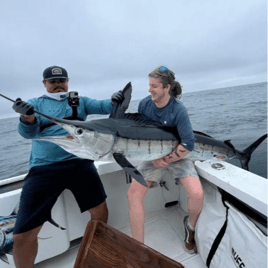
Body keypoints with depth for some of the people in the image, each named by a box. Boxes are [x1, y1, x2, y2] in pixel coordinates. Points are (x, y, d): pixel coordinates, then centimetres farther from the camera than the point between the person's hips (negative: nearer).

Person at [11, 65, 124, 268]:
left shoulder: (80, 101, 15)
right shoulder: (36, 104, 13)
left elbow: (102, 107, -1)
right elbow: (28, 132, -3)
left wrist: (114, 101, -23)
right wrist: (27, 117, -26)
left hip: (79, 164, 1)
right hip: (43, 169, 0)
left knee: (100, 209, 5)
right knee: (23, 235, -2)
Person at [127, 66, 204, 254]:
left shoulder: (178, 110, -18)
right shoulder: (145, 104, -7)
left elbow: (188, 145, -18)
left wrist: (167, 160, -16)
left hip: (177, 157, -2)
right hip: (154, 156, 3)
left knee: (197, 194, -21)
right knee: (133, 193, -14)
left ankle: (191, 226, 18)